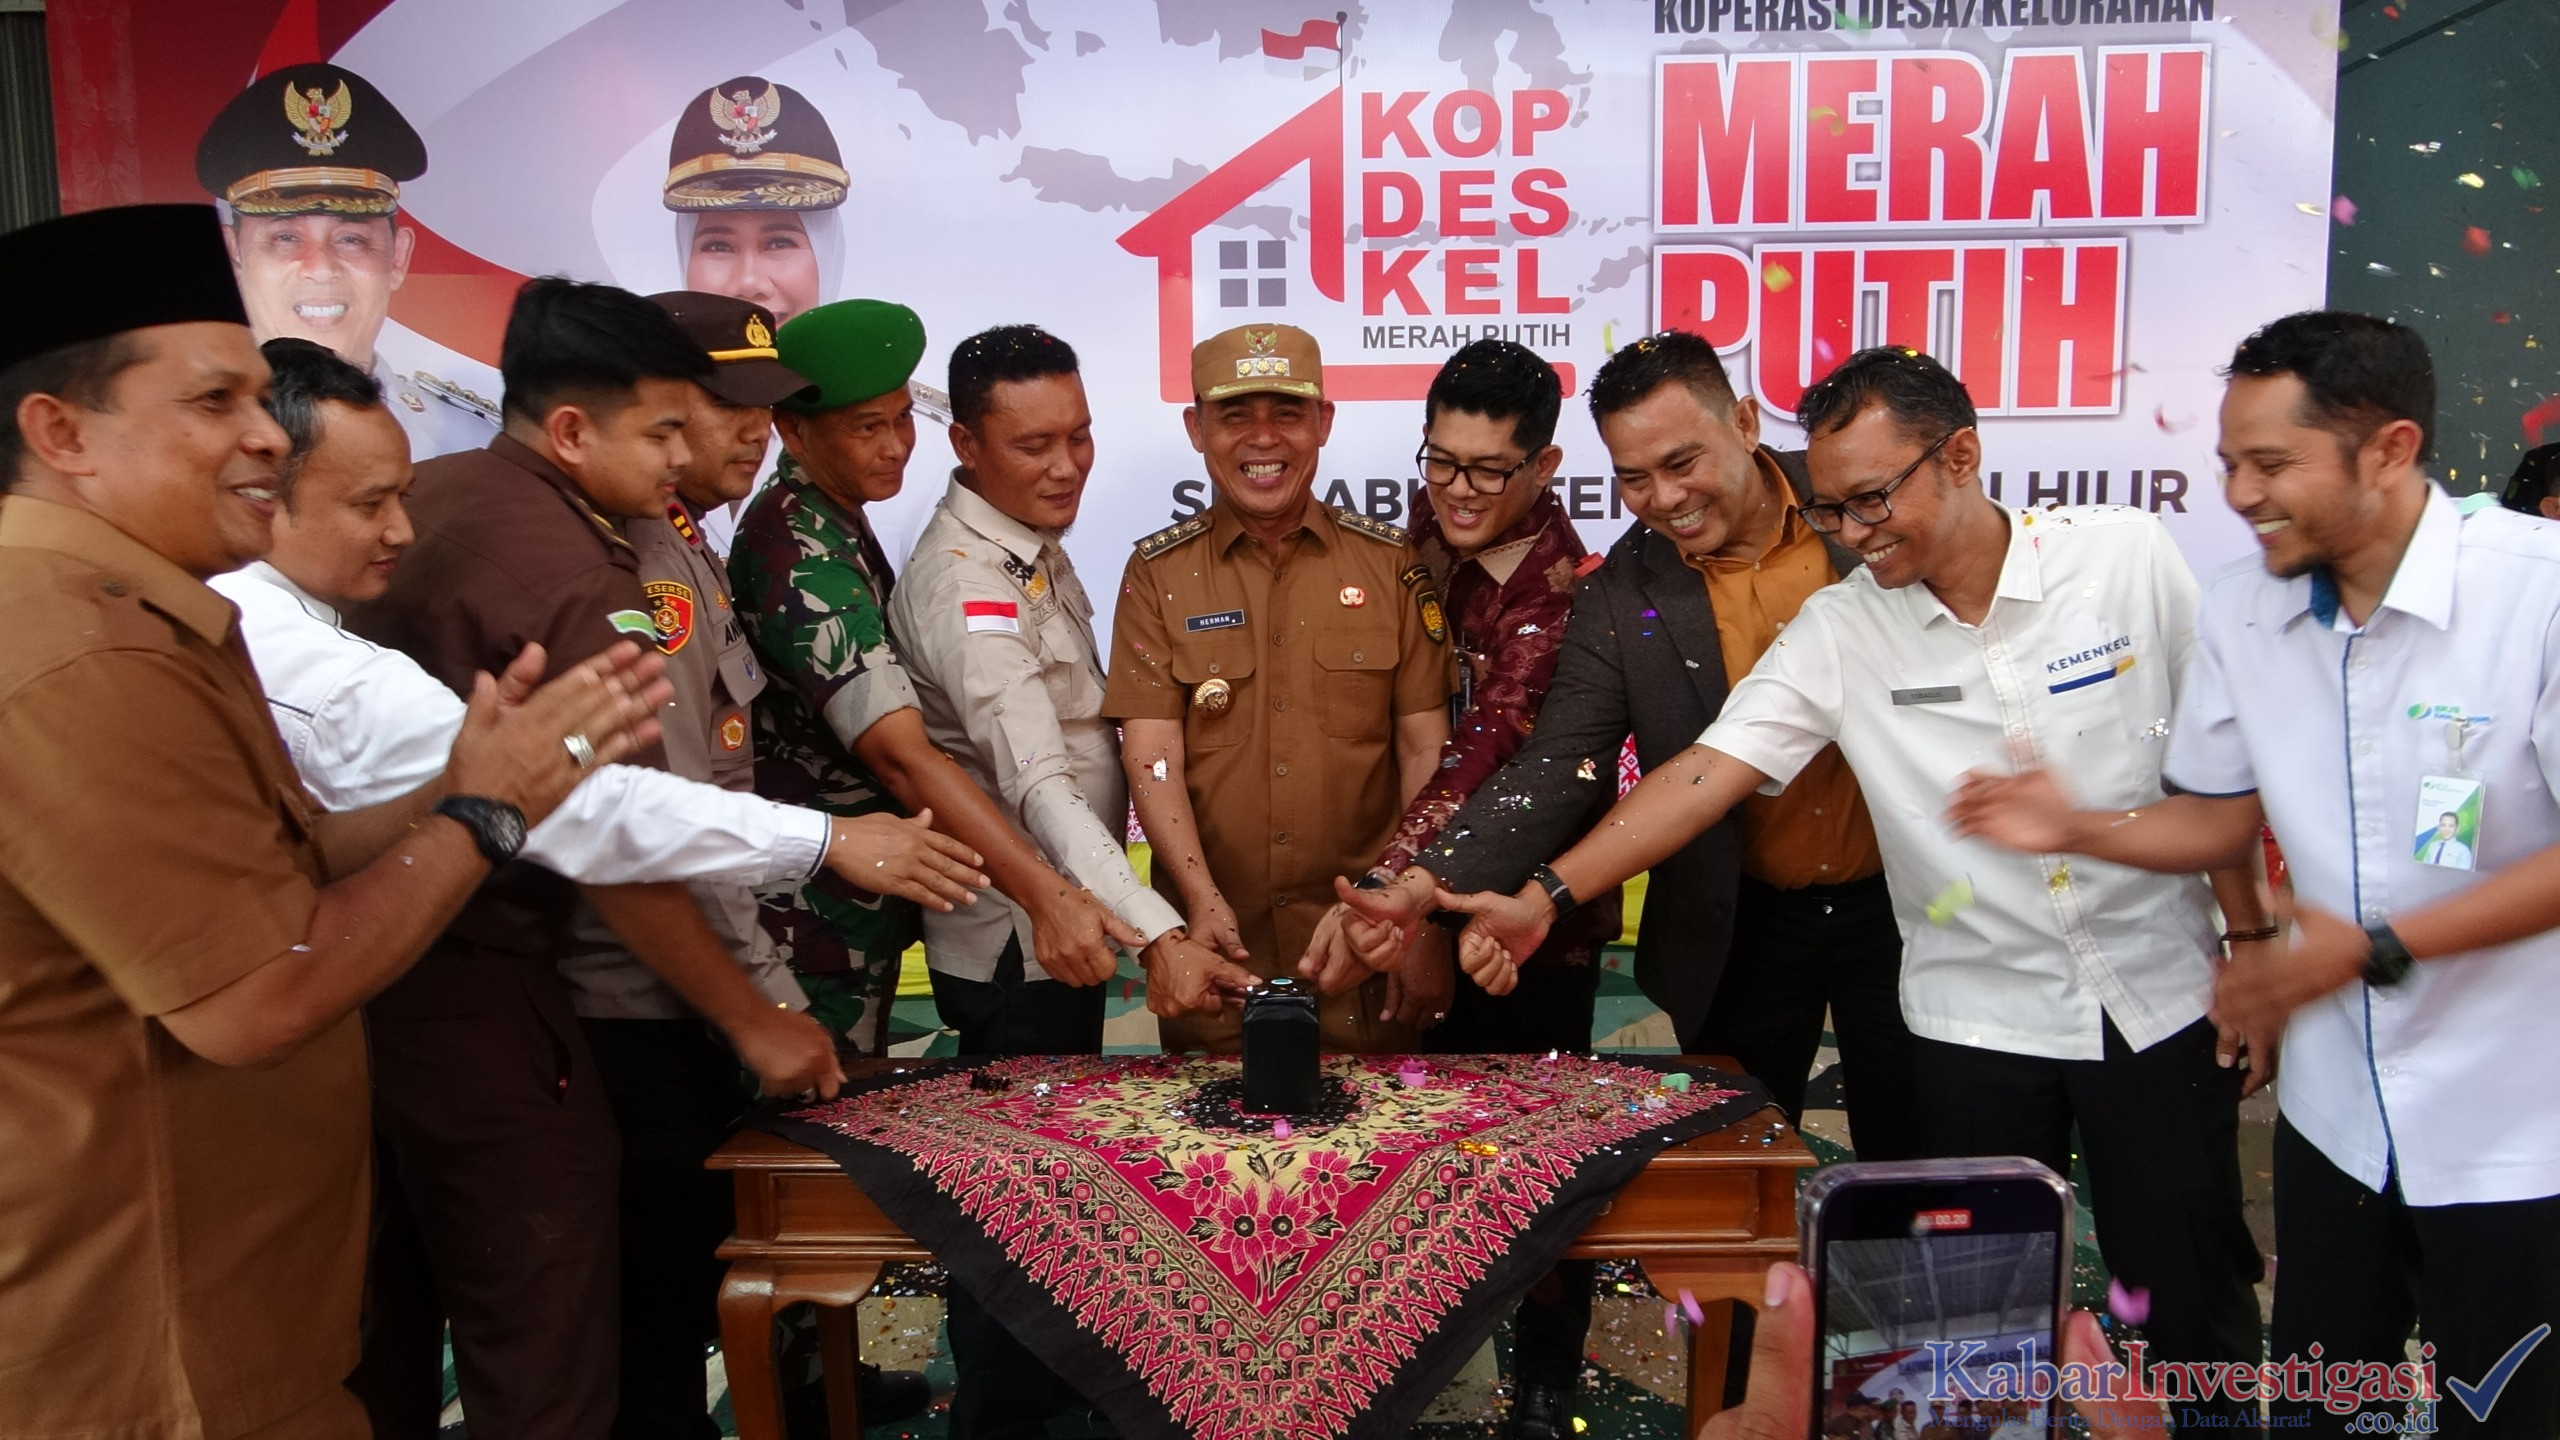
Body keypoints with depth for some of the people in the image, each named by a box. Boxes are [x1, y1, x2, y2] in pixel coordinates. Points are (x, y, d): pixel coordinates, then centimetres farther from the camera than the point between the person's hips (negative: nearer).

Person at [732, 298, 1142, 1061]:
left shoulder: (834, 520, 10)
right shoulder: (800, 552, -22)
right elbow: (900, 754, -32)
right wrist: (1047, 894, -38)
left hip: (861, 919, 10)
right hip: (816, 936, -10)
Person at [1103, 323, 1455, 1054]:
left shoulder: (1392, 566, 3)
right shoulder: (1157, 575, 3)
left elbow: (1425, 751, 1)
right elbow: (1152, 754, -5)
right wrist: (1202, 899, -19)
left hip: (1368, 948, 0)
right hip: (1216, 945, 0)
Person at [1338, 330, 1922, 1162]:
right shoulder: (1620, 595, -9)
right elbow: (1555, 770, -15)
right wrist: (1427, 882, -29)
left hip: (1901, 903, 0)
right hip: (1742, 932, 0)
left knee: (1912, 1167, 15)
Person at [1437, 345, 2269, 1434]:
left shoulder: (2125, 556, -8)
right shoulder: (1838, 629, -8)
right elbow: (1708, 770, -15)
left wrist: (2253, 943, 1)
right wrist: (1546, 896, -25)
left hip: (2158, 999, 0)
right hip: (1978, 1021, 1)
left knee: (2196, 1301, 12)